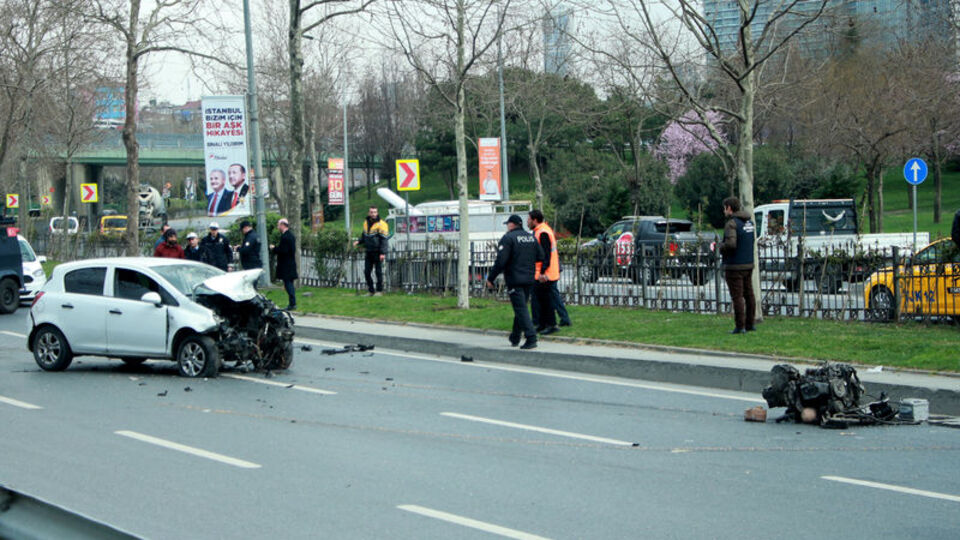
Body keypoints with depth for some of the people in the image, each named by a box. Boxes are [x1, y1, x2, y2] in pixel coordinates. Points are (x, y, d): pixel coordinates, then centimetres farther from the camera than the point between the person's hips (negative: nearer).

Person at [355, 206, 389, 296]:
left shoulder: (381, 224, -10)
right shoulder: (366, 223, 12)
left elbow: (384, 239, -13)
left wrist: (383, 253, -19)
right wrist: (359, 241, 5)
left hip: (377, 252, -7)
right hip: (369, 252, 7)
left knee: (378, 272, -1)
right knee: (367, 272, 5)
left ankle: (379, 291, 8)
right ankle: (371, 291, 14)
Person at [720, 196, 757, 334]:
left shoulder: (732, 223, -16)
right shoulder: (749, 221, 10)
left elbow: (730, 244, -28)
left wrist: (721, 248, -7)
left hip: (734, 266, -8)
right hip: (748, 264, 8)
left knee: (737, 296, -6)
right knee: (748, 295, 11)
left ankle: (740, 326, -6)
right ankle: (749, 324, 16)